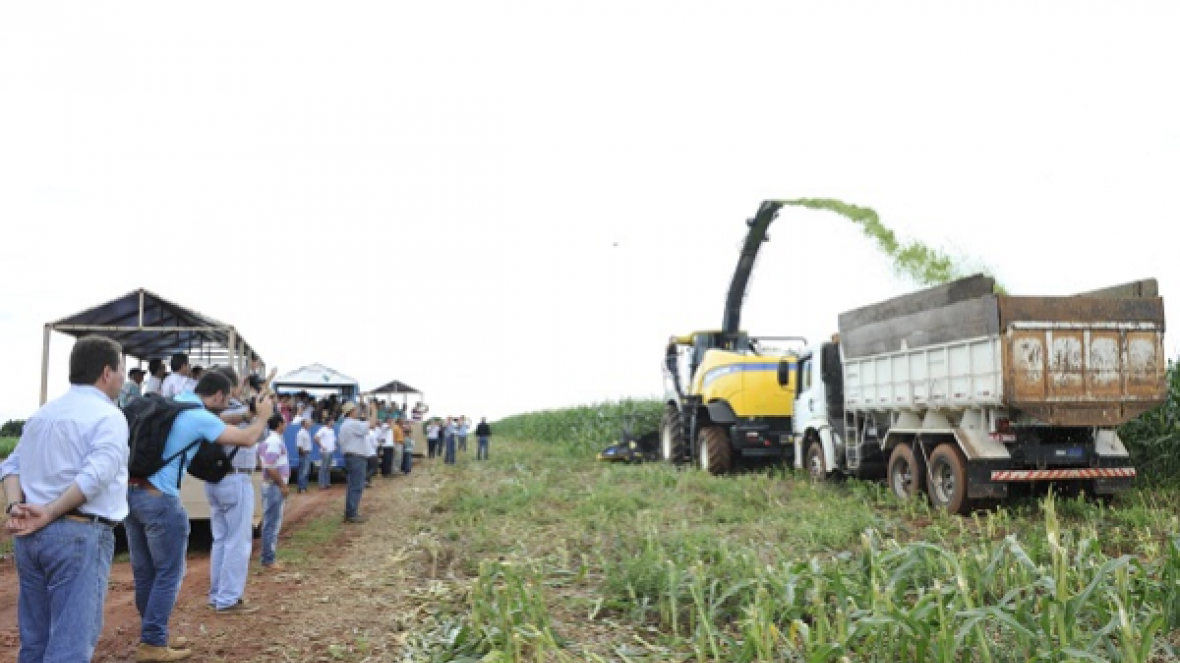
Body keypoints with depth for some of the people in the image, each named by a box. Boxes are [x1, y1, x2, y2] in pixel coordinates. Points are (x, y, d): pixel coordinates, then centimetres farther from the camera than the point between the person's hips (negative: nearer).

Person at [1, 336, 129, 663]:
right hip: (80, 534, -8)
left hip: (30, 534, 8)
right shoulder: (108, 416, -8)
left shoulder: (43, 412, 16)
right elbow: (95, 475, -22)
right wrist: (48, 513, -15)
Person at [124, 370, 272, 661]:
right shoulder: (200, 418, -12)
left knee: (144, 572, 16)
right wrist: (263, 415, 9)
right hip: (159, 498, -9)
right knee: (168, 573, 1)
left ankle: (151, 634, 27)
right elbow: (247, 439, -8)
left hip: (131, 492, 9)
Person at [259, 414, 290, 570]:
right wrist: (283, 486, -18)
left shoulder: (275, 441, 13)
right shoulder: (274, 442, -18)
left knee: (273, 524, 14)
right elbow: (270, 468, -24)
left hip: (275, 487, 10)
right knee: (272, 525, -5)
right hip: (274, 488, -10)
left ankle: (269, 558, 20)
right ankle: (268, 560, 0)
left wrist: (283, 485, 18)